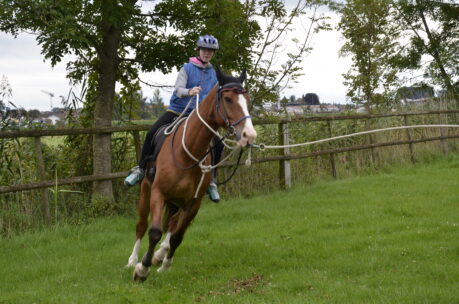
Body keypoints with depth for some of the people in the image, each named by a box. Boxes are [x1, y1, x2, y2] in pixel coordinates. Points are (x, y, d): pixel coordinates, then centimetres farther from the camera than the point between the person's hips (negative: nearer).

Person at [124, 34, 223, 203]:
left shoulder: (214, 74, 10)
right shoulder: (187, 68, -1)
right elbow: (178, 89, -14)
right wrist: (189, 92, -37)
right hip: (177, 110, -3)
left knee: (217, 144, -12)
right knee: (152, 133, -22)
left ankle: (211, 180, 5)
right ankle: (141, 169, -8)